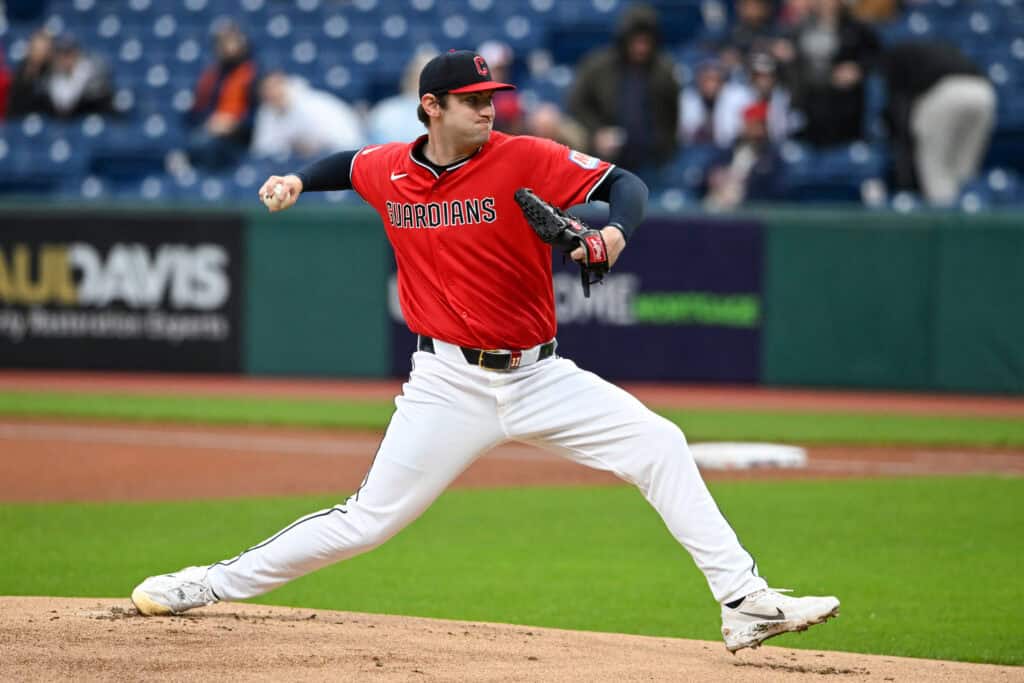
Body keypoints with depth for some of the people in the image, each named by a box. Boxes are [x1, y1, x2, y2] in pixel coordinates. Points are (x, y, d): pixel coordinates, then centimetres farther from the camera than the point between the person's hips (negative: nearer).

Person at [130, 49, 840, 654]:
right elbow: (347, 164, 26)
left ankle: (745, 602, -11)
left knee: (659, 446, -14)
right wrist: (298, 180, 7)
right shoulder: (388, 170, 1)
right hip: (451, 383, 0)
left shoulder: (524, 158, -8)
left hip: (539, 376, 0)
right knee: (368, 520, -5)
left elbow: (628, 183, -13)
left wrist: (616, 231, -33)